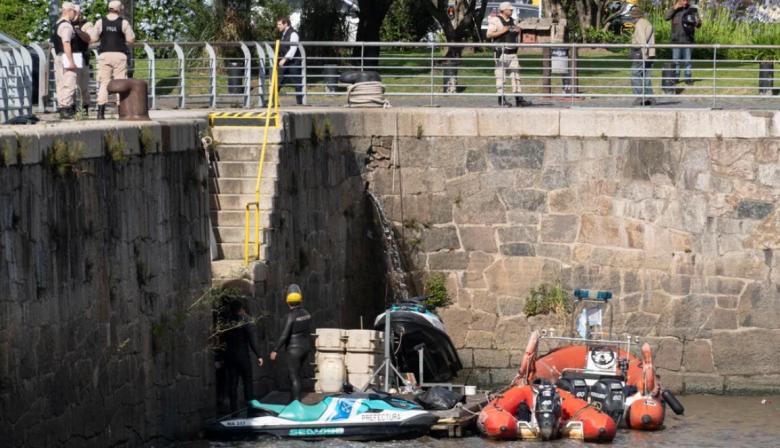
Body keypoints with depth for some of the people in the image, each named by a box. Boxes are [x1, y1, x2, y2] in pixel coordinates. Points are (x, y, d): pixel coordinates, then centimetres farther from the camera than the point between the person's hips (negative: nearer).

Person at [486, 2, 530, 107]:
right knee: (501, 76, -4)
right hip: (501, 52, -7)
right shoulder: (496, 20, -5)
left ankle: (518, 99, 2)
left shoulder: (511, 20, 18)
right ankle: (501, 99, 0)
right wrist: (502, 31, -18)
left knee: (515, 75, 3)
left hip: (512, 52, 7)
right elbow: (489, 35, -11)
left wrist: (517, 32, 7)